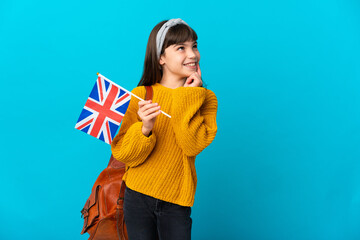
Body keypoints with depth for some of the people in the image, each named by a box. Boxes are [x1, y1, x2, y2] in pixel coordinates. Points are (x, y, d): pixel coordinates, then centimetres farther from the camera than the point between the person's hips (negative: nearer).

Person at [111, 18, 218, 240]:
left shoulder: (205, 99, -1)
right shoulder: (140, 95, -2)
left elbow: (193, 146, -17)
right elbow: (122, 153, -5)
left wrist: (189, 96, -13)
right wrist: (144, 129, -23)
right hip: (138, 197, 1)